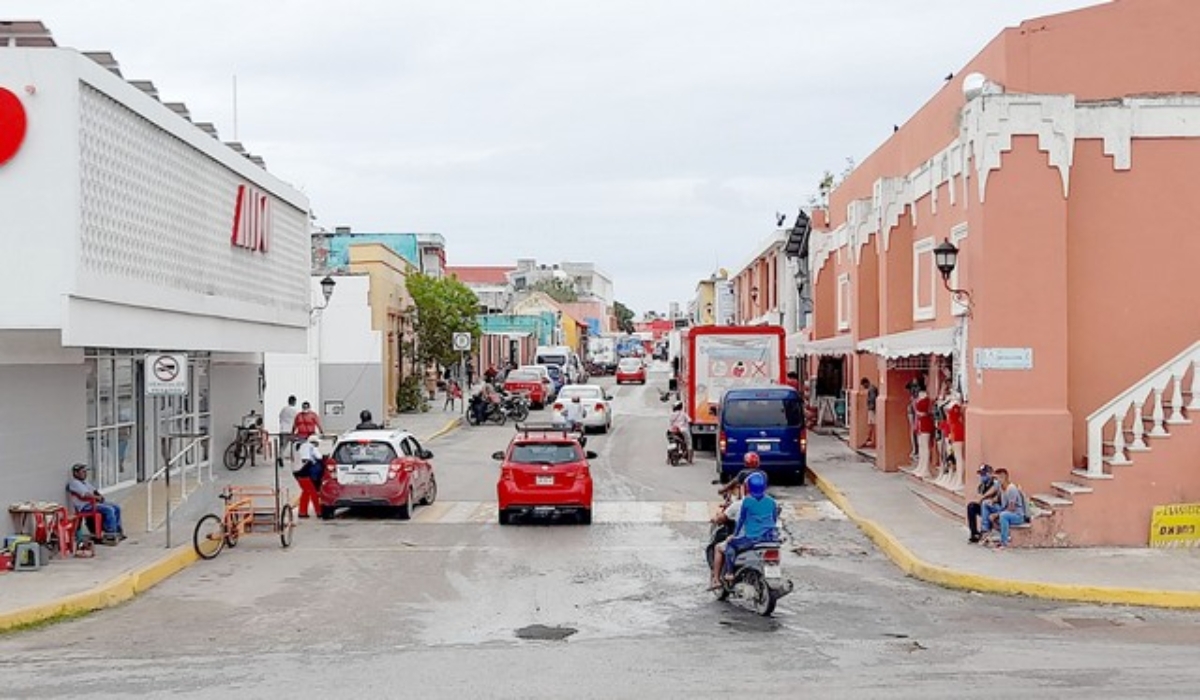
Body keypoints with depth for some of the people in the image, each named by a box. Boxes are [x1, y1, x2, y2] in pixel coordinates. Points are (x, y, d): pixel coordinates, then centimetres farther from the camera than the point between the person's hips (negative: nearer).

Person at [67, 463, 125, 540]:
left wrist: (100, 496, 1)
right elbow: (86, 495, -22)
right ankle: (111, 534, -21)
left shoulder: (85, 482, 20)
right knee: (109, 510, -26)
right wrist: (97, 497, -10)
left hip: (94, 502, 10)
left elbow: (94, 491, 22)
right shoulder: (74, 483, -12)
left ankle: (118, 530, 5)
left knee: (117, 508, 1)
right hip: (85, 506, -10)